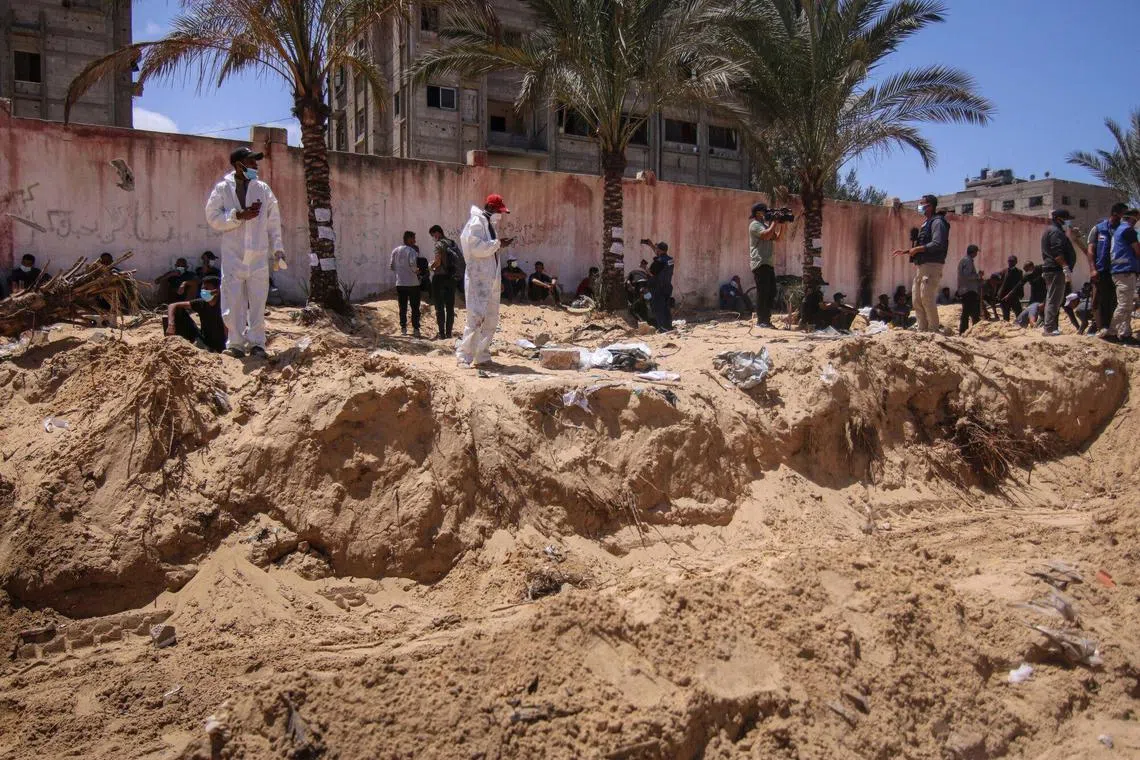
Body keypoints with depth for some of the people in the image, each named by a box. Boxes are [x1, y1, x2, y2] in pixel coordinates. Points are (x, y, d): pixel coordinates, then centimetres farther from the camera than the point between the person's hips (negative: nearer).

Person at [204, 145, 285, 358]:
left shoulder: (263, 189, 10)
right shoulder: (222, 189, 3)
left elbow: (273, 221, 11)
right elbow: (212, 217, -3)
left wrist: (278, 249, 7)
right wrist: (238, 215, -13)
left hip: (258, 255, 2)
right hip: (233, 255, -2)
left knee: (257, 300, 1)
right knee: (234, 301, -1)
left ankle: (256, 343, 8)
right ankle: (236, 343, 8)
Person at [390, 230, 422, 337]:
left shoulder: (395, 250, 6)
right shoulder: (412, 251, -10)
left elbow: (391, 266, 7)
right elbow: (413, 264, -24)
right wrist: (417, 271, -5)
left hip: (400, 283, 5)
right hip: (413, 283, -5)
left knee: (403, 307, 12)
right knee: (415, 307, 3)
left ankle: (403, 328, 13)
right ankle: (415, 329, 2)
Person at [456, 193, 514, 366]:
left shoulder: (489, 224, 20)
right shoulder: (476, 223, -10)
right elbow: (477, 248, -21)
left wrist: (499, 244, 6)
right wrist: (498, 243, -13)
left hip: (491, 279, 10)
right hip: (478, 279, -10)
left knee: (491, 319, 11)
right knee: (477, 317, -15)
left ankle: (482, 355, 19)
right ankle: (464, 355, -11)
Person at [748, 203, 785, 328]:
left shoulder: (765, 225, 23)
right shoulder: (755, 225, -6)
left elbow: (777, 237, 20)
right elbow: (766, 235, -22)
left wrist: (782, 225, 9)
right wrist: (775, 222, -12)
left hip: (768, 263, 10)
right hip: (760, 263, -10)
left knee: (771, 292, 9)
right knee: (763, 292, -10)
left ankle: (766, 320, 13)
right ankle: (761, 321, -9)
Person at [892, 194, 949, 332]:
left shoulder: (937, 222, -8)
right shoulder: (926, 223, 21)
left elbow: (937, 244, -20)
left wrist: (917, 249, -16)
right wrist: (907, 251, 15)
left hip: (931, 266, -10)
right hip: (920, 266, 10)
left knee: (927, 299, -11)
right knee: (917, 300, 8)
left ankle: (933, 330, -5)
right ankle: (922, 330, 12)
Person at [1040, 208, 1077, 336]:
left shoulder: (1050, 232, 23)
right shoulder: (1056, 232, -10)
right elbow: (1057, 253, -22)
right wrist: (1066, 268, -26)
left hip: (1049, 270, 11)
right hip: (1056, 270, -11)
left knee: (1052, 300, 14)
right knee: (1054, 300, -13)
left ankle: (1050, 328, 19)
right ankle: (1050, 329, -15)